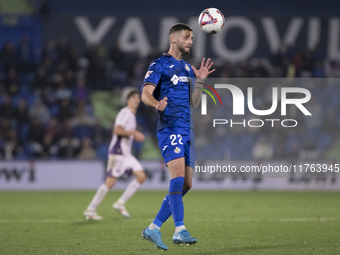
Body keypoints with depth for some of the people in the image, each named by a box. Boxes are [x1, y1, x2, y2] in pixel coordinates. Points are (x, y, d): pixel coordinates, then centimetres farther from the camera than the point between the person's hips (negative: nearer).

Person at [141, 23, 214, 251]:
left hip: (187, 130, 8)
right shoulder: (159, 65, 0)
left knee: (186, 185, 4)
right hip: (170, 128, -8)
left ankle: (153, 229, 11)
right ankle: (180, 230, -28)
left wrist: (200, 81, 6)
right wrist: (157, 103, -34)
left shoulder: (187, 68, 22)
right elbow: (146, 93, -12)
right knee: (178, 175, -23)